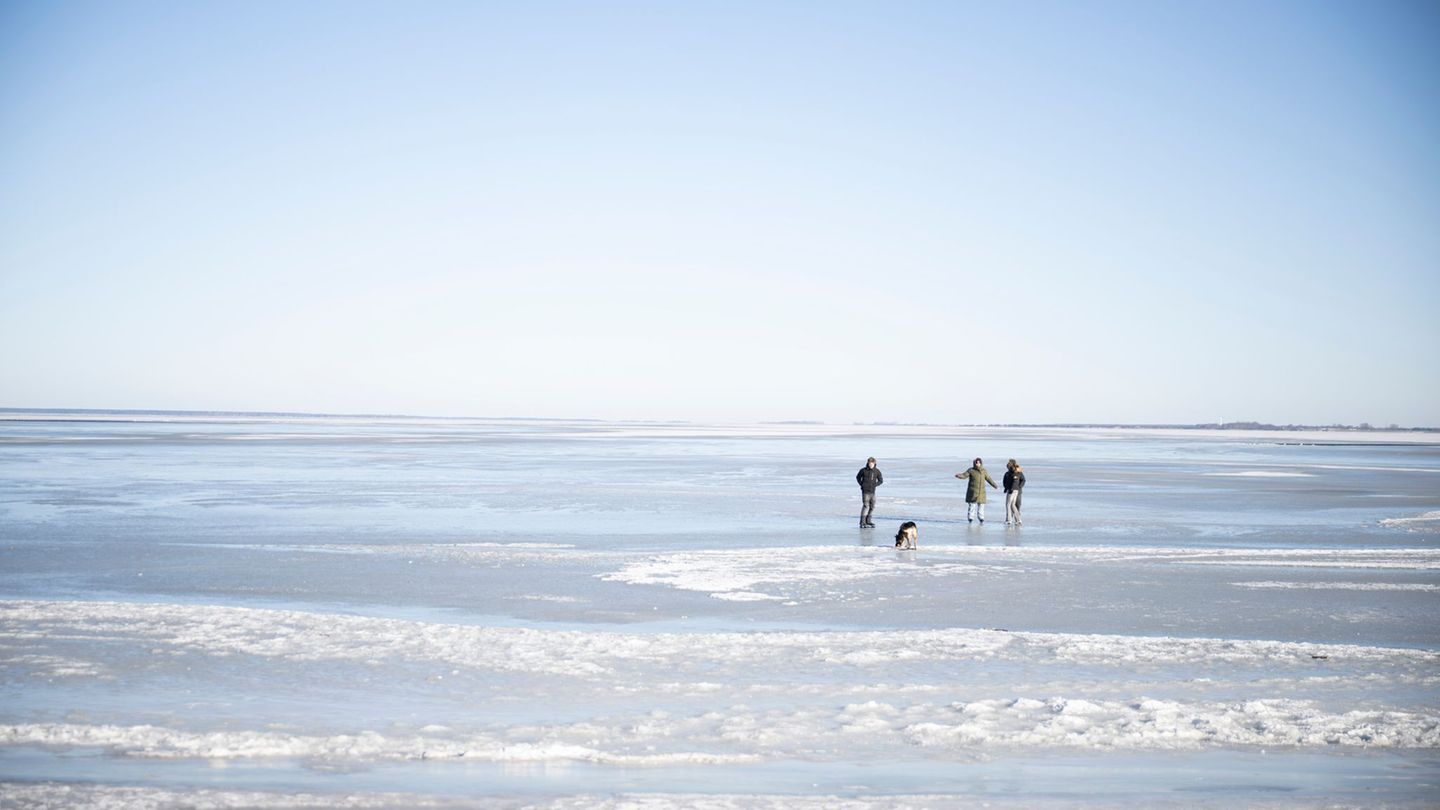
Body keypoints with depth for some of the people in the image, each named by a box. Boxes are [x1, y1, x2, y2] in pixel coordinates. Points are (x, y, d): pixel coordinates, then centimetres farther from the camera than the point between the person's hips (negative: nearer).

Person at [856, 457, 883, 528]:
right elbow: (858, 477, 13)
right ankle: (862, 523, -13)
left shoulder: (877, 471, 1)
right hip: (865, 491, -4)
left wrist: (874, 485, -2)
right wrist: (861, 484, 2)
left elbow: (881, 480, 11)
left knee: (872, 506, 7)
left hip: (872, 491, 4)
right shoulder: (863, 470, -4)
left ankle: (868, 521, 18)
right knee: (866, 506, -13)